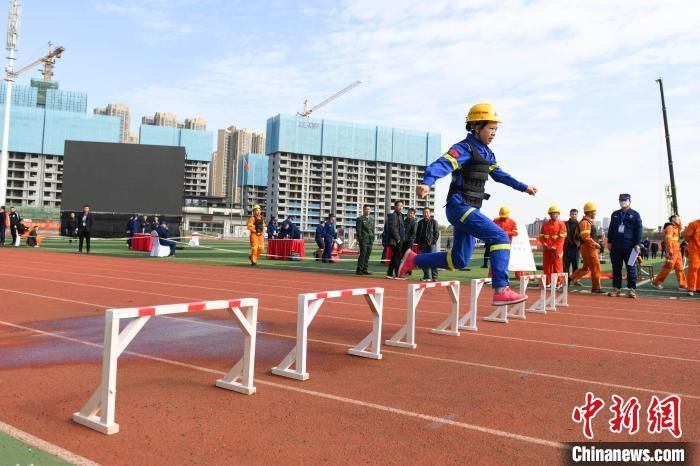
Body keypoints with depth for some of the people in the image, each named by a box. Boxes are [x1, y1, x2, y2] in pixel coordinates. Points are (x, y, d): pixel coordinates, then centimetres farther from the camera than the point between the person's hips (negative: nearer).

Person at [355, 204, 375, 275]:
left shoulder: (372, 219, 18)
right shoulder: (360, 219, -1)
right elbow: (358, 230, -5)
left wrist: (373, 239, 12)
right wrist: (359, 239, -11)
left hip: (370, 240, 6)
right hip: (363, 239, -6)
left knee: (368, 255, 6)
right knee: (362, 254, -9)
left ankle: (365, 269, 11)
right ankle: (359, 270, -4)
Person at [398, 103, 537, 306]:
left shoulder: (486, 153, 16)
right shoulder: (464, 148, -11)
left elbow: (499, 174, 33)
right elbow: (441, 165, -28)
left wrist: (524, 187, 41)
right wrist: (426, 183, -48)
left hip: (470, 210, 9)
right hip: (460, 207, -9)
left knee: (459, 260, 12)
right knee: (500, 237, -19)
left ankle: (413, 259, 26)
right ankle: (501, 291, -19)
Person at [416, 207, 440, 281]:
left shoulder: (434, 221, 3)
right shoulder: (420, 222, 15)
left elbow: (437, 233, -1)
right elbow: (417, 233, 18)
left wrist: (433, 241, -11)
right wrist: (418, 242, 7)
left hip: (431, 244, -4)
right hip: (422, 244, 4)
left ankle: (434, 277, -6)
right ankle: (426, 276, 10)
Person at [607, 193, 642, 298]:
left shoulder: (635, 214, 3)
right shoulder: (615, 214, 15)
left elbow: (638, 230, -1)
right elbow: (611, 229, 17)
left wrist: (637, 244, -7)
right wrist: (609, 242, 10)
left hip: (629, 246, -4)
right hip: (616, 245, 4)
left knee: (631, 268, -1)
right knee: (616, 268, 6)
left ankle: (632, 289, 3)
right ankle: (616, 288, 11)